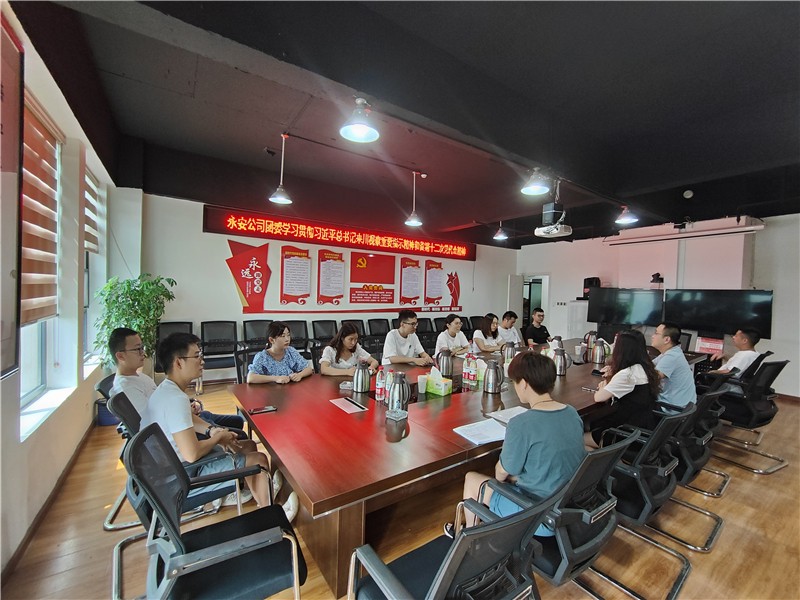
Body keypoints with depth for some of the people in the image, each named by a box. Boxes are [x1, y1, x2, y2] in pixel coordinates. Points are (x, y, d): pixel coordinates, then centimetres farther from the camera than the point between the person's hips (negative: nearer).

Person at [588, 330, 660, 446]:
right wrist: (612, 374, 3)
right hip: (645, 426, 9)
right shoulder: (644, 367, 2)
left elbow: (598, 397, -21)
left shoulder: (627, 374, -26)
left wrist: (603, 386, -1)